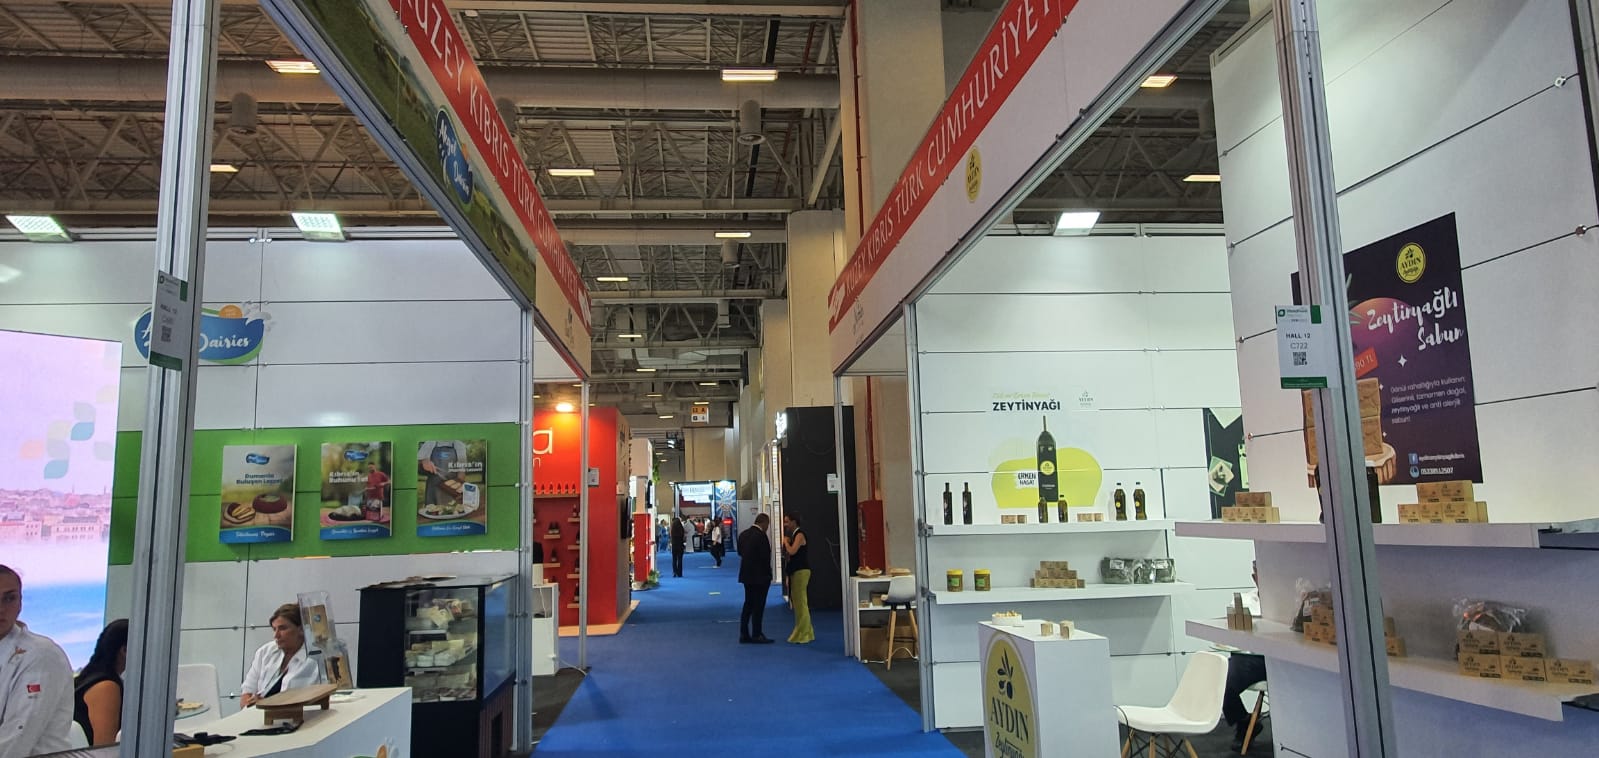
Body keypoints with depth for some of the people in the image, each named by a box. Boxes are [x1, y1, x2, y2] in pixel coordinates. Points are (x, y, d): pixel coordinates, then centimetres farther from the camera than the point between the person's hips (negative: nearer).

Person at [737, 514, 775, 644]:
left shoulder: (743, 534, 7)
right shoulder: (761, 536, -19)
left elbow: (740, 552, 14)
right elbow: (765, 556, -18)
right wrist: (768, 573, -5)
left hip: (746, 575, 8)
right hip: (760, 576, -8)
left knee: (748, 604, 14)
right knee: (758, 606, 0)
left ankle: (744, 634, 15)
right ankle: (756, 635, 5)